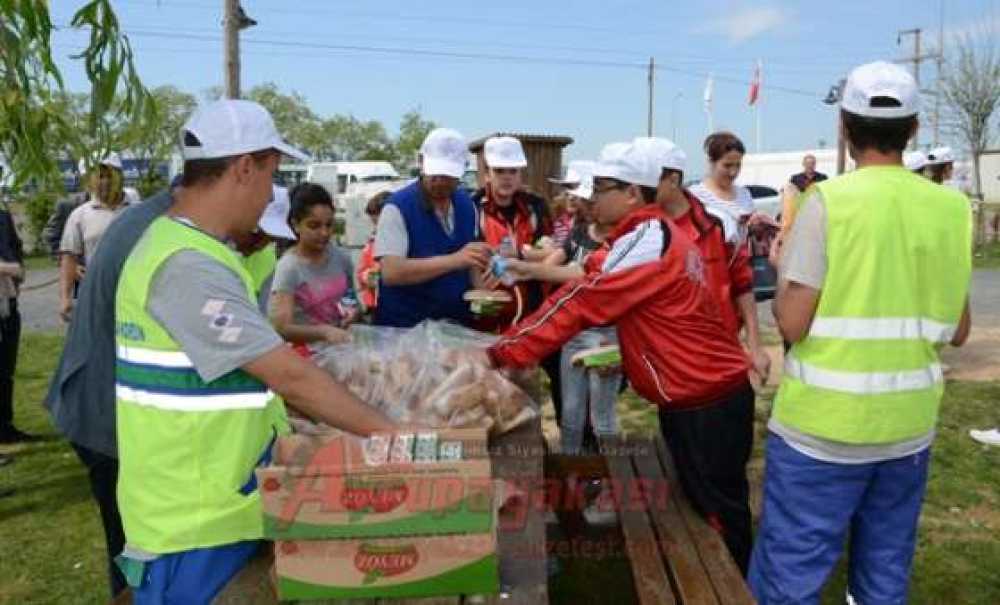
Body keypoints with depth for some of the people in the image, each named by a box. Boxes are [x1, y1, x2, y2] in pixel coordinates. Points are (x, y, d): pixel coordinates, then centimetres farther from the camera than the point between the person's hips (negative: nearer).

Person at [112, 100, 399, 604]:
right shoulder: (189, 266, -26)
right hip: (193, 521, -9)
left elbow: (260, 366, 13)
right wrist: (387, 432, -19)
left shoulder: (185, 246, 8)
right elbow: (290, 377, -27)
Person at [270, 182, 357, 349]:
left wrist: (353, 312, -4)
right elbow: (280, 328, -20)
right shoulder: (289, 267, -12)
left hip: (340, 345, 4)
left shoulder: (341, 258, 2)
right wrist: (324, 331, -34)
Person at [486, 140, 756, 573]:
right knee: (710, 512, 19)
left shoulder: (644, 241, -20)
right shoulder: (655, 234, 12)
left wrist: (500, 353, -17)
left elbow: (580, 303, -22)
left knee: (717, 518, 3)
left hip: (705, 403, -10)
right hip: (706, 395, 10)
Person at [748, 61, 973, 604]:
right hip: (909, 425, 6)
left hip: (822, 425, -5)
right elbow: (956, 332, 8)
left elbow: (792, 323, -15)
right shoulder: (952, 208, 2)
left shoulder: (829, 200, -13)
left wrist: (782, 269, 4)